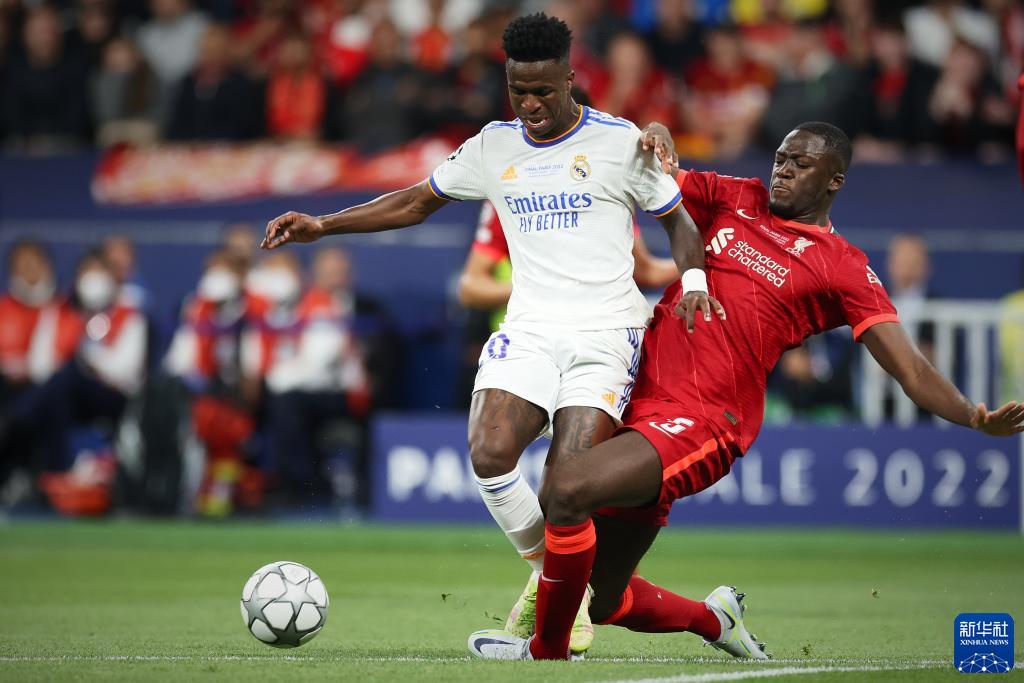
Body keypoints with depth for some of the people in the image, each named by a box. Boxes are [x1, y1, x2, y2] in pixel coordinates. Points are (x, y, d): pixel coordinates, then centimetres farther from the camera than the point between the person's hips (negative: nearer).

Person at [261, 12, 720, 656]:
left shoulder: (620, 141, 2)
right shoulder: (493, 148, 12)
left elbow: (678, 219, 10)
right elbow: (416, 202, 22)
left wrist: (693, 281, -9)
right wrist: (321, 225, 14)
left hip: (607, 330, -3)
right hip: (529, 329, 3)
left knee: (568, 481, -17)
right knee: (490, 453, -22)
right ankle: (543, 569, 4)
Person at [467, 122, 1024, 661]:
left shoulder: (843, 268, 1)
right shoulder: (734, 199, 16)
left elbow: (911, 371, -4)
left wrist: (974, 416, -21)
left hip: (702, 421, -6)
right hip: (637, 400, 6)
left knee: (569, 486, -31)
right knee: (606, 601, 10)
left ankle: (547, 652, -13)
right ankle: (714, 617, 41)